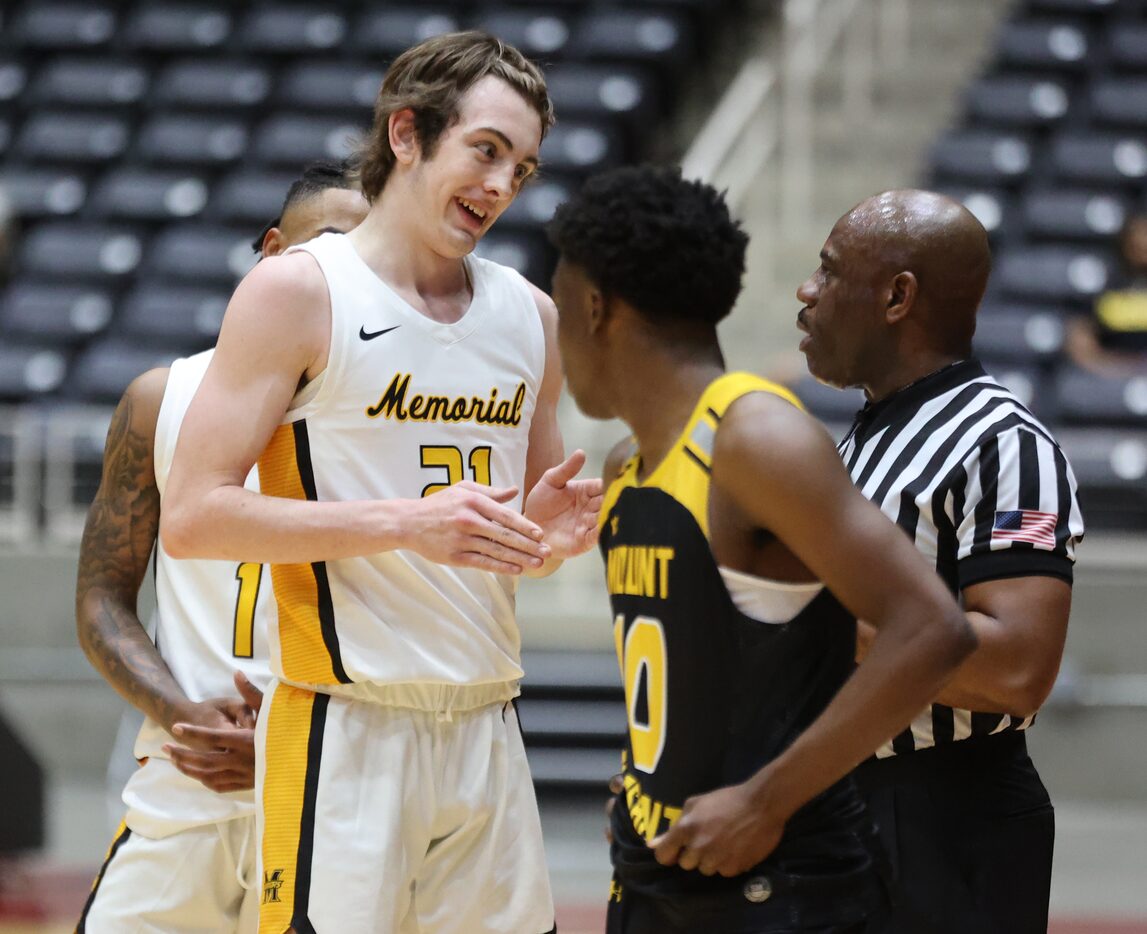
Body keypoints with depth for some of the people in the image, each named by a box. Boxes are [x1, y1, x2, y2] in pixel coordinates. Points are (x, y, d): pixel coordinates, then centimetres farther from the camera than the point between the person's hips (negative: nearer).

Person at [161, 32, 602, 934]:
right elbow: (192, 517, -12)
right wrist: (405, 524, -19)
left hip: (487, 725, 6)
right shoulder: (299, 293, -5)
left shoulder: (530, 316, 14)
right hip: (347, 731, -6)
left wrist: (548, 537, 0)